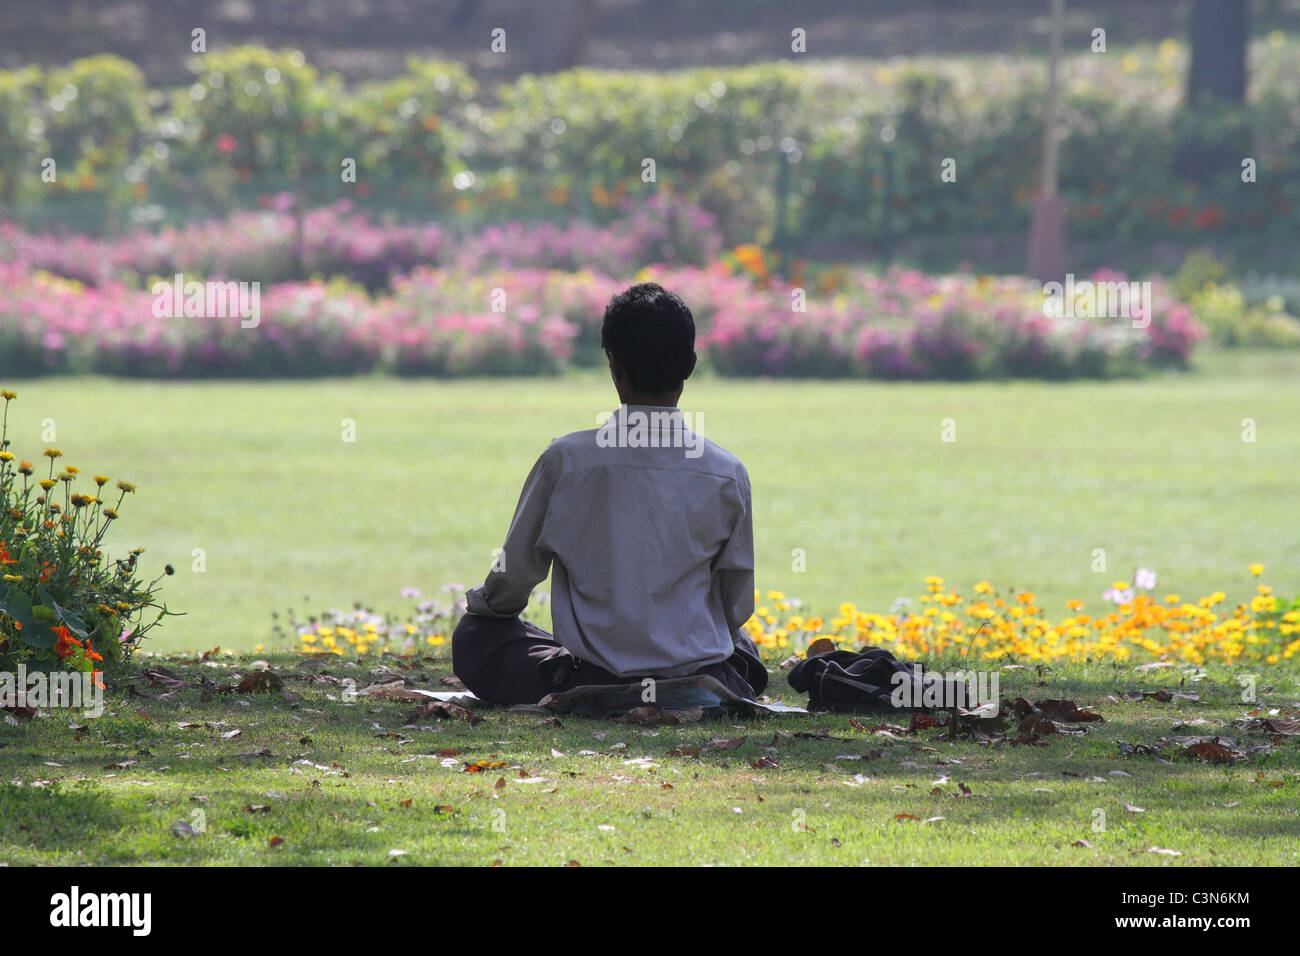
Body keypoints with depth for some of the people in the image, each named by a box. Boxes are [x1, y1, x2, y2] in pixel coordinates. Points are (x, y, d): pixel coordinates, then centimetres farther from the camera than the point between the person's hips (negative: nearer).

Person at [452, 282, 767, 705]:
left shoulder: (565, 460, -9)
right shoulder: (727, 473, -5)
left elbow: (513, 578, 3)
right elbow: (736, 606, 6)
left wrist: (480, 601, 29)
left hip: (594, 683, -3)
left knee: (474, 634, 22)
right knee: (742, 646, 40)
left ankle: (561, 681, -3)